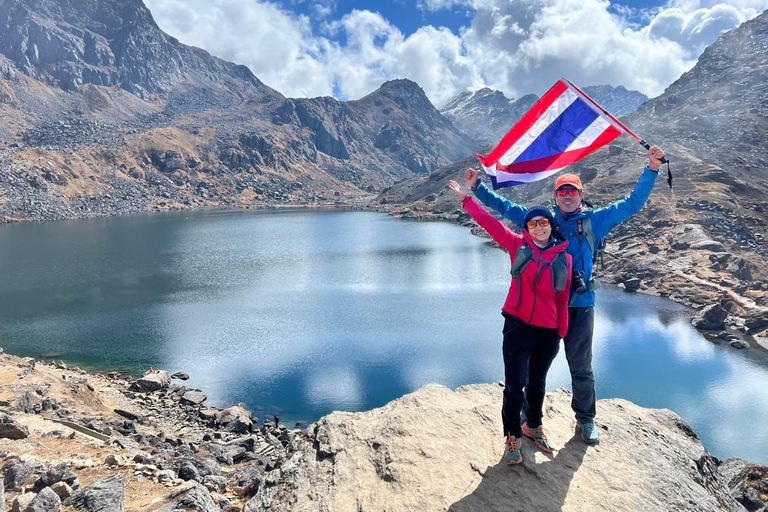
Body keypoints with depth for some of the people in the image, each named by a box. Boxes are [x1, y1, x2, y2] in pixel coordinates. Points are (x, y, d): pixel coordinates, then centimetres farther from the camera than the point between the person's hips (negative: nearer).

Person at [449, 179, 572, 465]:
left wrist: (561, 334, 6)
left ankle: (533, 426, 43)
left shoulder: (564, 259, 0)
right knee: (515, 384, -3)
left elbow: (563, 300, 5)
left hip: (548, 332, 2)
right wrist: (467, 200, -8)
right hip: (517, 326, -2)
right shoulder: (519, 246, -2)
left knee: (537, 381, 19)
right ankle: (513, 437, 17)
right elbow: (491, 224, -5)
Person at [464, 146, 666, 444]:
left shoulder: (594, 221, 4)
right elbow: (504, 207, 11)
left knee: (581, 365, 11)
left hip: (580, 304, 0)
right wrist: (477, 186, 7)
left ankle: (585, 419, 31)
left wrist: (652, 169, -2)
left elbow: (633, 203, 6)